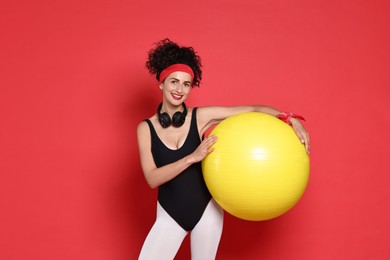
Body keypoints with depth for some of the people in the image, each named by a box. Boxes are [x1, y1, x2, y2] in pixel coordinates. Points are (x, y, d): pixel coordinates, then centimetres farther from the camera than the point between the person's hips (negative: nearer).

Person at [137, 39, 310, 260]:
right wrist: (192, 157, -27)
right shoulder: (146, 128, -7)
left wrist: (291, 119, -23)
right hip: (170, 215, 0)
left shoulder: (200, 117, -7)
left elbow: (253, 110, -8)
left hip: (206, 209, 0)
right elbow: (152, 178, -17)